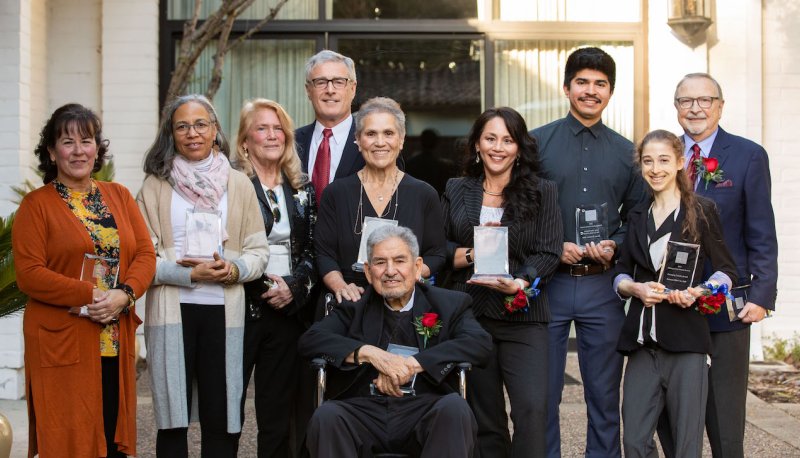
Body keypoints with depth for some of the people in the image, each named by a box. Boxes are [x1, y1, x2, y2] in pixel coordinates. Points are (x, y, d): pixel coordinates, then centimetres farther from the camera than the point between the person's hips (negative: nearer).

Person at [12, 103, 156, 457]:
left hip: (116, 342, 4)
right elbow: (29, 274, -8)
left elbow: (145, 254, 7)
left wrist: (123, 295, -12)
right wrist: (89, 296, -16)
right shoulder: (36, 205, 1)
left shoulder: (119, 196, 14)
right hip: (62, 344, -4)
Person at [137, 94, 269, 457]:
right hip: (172, 309, -1)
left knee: (222, 420, 1)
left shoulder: (238, 184, 11)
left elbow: (258, 252, 10)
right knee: (173, 420, 1)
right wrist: (191, 274, -13)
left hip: (224, 310, 1)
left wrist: (233, 270, -11)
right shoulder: (156, 186, 6)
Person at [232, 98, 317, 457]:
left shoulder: (301, 188, 11)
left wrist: (294, 286, -8)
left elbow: (312, 250, 9)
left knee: (278, 412, 9)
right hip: (241, 307, -4)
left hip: (287, 311, 4)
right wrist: (261, 286, -13)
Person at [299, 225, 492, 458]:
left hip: (426, 413, 0)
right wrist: (370, 353, -12)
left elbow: (480, 343, -6)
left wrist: (412, 364, -15)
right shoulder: (355, 306, 17)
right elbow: (309, 340, 3)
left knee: (454, 407, -33)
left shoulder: (449, 304, 13)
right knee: (326, 416, -31)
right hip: (364, 411, 1)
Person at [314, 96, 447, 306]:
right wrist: (340, 285, -12)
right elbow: (324, 254, 7)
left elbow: (436, 255, 9)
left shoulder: (424, 194, 8)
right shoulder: (336, 193, 8)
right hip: (351, 304, 1)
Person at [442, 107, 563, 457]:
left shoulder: (542, 192, 5)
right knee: (484, 415, 5)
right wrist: (471, 253, -9)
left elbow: (548, 253, -2)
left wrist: (520, 283, -19)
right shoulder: (456, 192, 12)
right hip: (470, 315, 2)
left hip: (523, 317, -2)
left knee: (532, 408, -16)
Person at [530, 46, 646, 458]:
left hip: (603, 286, 2)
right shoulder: (536, 143, 2)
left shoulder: (626, 153, 10)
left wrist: (614, 246, -5)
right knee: (542, 395, 4)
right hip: (548, 282, -2)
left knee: (604, 395, 9)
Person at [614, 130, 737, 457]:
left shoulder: (702, 211, 2)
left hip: (686, 341, -4)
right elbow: (621, 273, 18)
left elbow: (727, 270, 4)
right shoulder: (637, 217, 16)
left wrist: (698, 291, -15)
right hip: (642, 343, 4)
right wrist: (635, 288, -5)